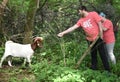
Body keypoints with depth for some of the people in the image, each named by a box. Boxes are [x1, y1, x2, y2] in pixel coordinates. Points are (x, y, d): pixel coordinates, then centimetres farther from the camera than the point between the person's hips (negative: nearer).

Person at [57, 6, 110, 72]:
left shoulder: (93, 14, -8)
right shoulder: (81, 20, 5)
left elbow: (99, 24, -9)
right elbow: (73, 27, 1)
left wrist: (101, 35, -13)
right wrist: (63, 33, -6)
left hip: (98, 38, -5)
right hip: (90, 40, 5)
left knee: (103, 54, 1)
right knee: (93, 54, 14)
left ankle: (107, 70, 9)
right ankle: (94, 68, 26)